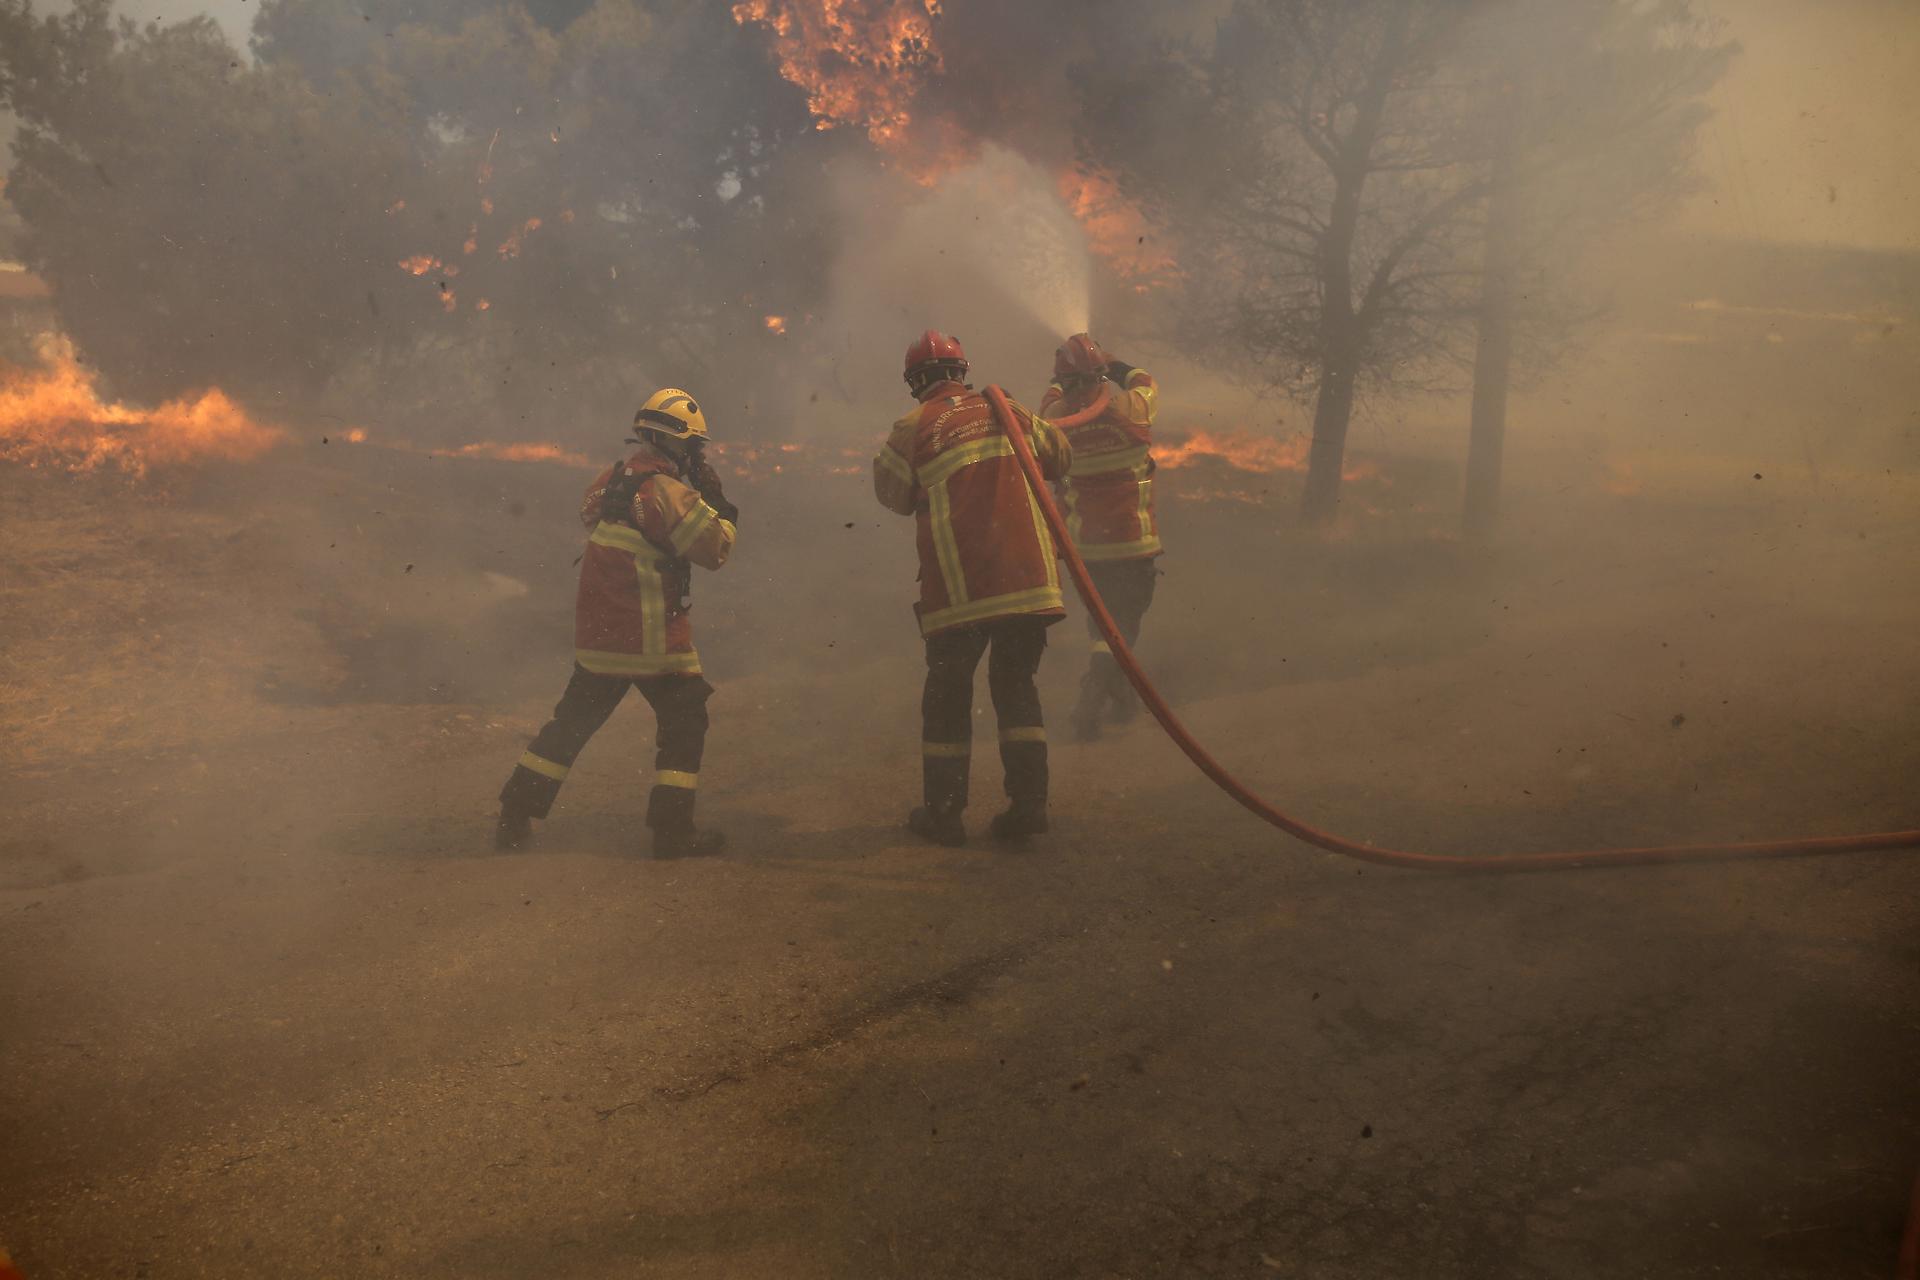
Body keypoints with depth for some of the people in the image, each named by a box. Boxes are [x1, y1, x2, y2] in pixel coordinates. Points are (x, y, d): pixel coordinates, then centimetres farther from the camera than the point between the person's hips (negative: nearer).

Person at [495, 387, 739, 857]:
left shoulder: (610, 479, 8)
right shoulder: (668, 492, -16)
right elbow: (715, 549, -13)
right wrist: (717, 502, 1)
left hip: (597, 632, 7)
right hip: (650, 637, -7)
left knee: (573, 721, 17)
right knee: (685, 722, 7)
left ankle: (514, 818, 19)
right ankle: (673, 830, 5)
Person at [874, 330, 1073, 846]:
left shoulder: (913, 428, -2)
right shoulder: (1008, 412, 9)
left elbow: (894, 495, 7)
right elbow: (1058, 458, 22)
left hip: (958, 587, -3)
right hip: (1028, 579, 3)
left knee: (948, 694, 10)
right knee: (1016, 686, 14)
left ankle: (943, 812, 13)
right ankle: (1028, 801, 8)